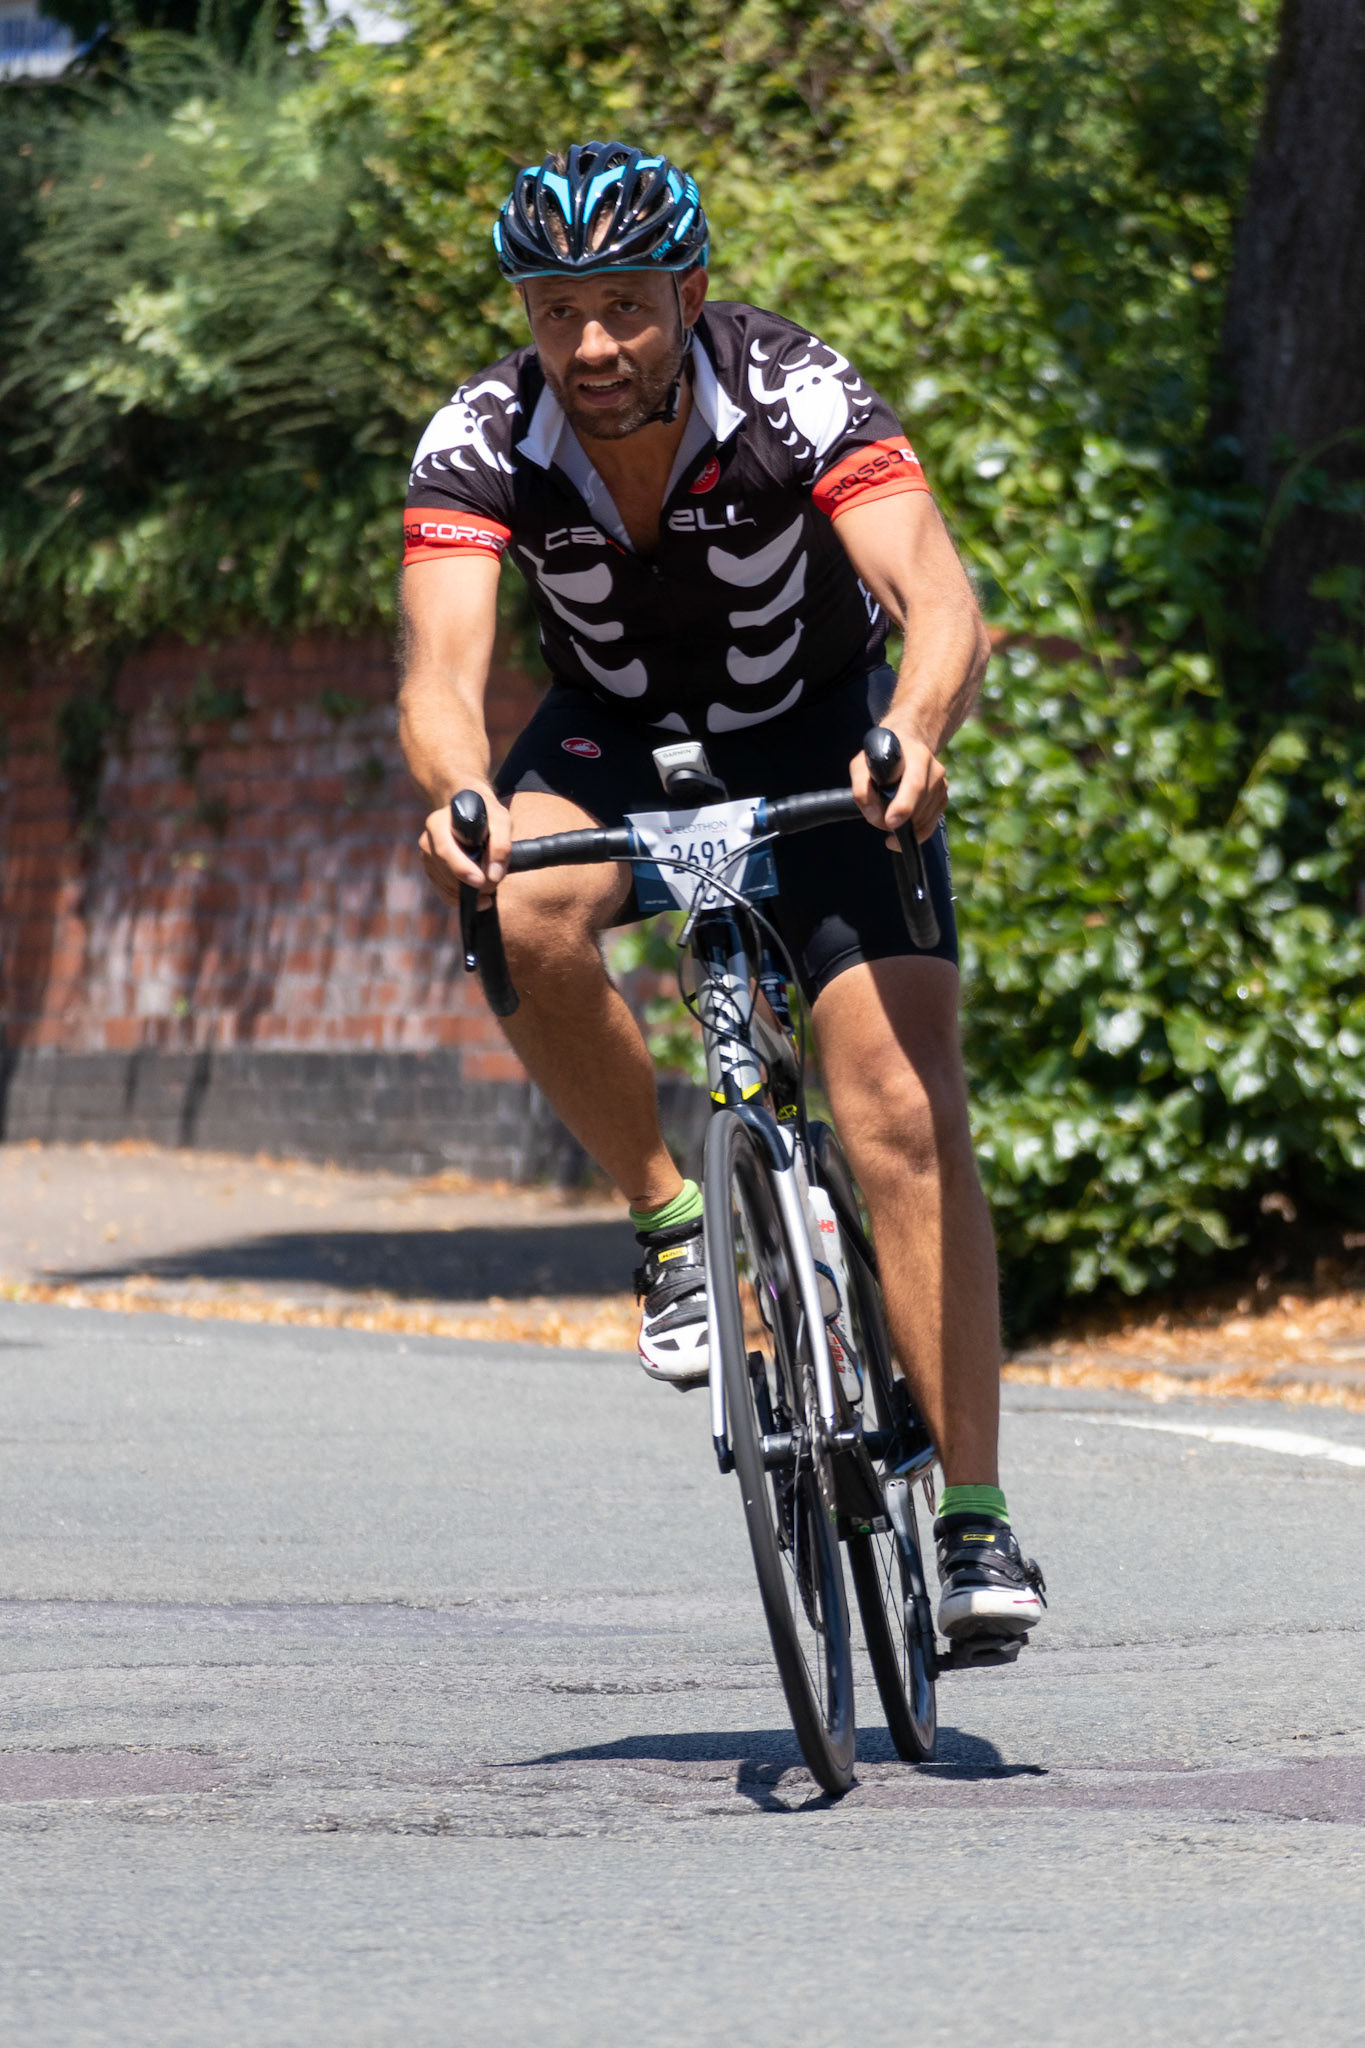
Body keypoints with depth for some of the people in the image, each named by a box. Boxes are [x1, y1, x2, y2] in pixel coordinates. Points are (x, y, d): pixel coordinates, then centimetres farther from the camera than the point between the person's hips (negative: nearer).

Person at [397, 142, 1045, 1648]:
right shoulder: (482, 444, -23)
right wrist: (458, 797, -57)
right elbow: (441, 664, -35)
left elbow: (942, 601, -39)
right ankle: (669, 1223, -9)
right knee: (523, 915, -33)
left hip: (821, 743, -2)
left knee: (903, 1097, -18)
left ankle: (973, 1521, -17)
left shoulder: (796, 399, -28)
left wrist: (912, 735, -61)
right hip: (618, 742, 2)